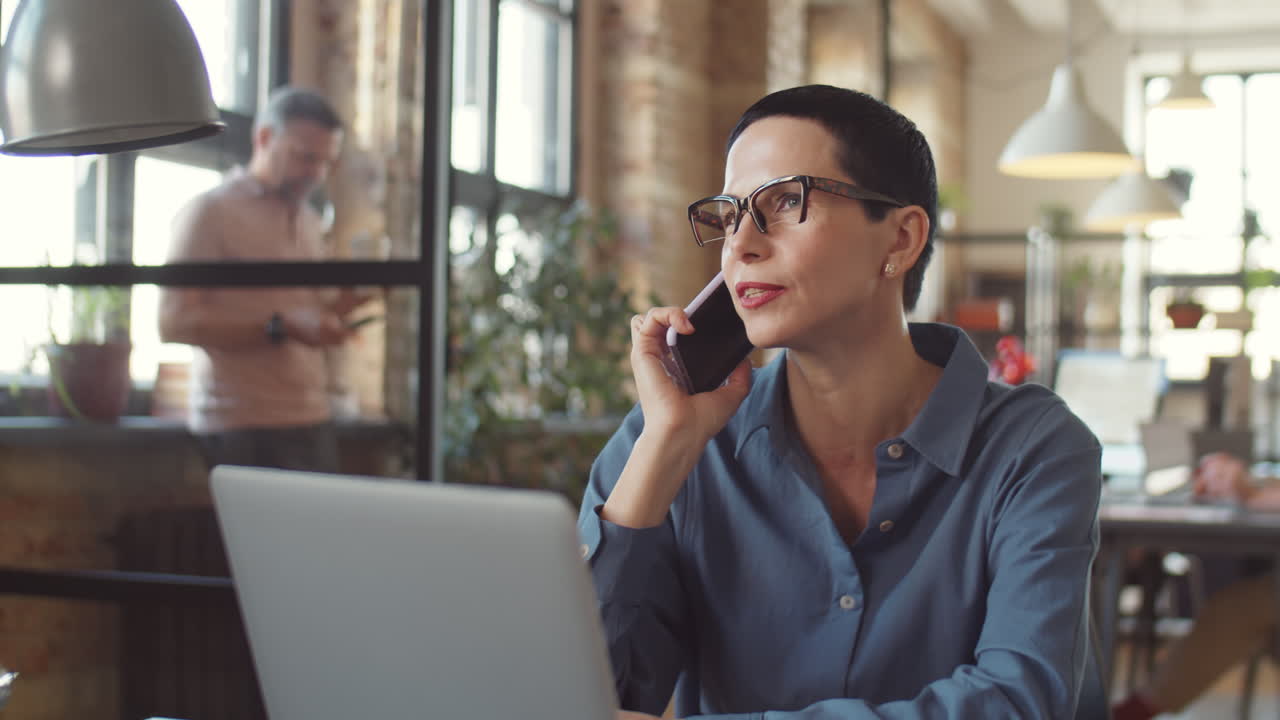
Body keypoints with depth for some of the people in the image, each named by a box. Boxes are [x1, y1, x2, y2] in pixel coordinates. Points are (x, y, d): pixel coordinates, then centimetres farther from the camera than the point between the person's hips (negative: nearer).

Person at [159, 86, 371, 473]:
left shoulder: (308, 222, 19)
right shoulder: (211, 212, -3)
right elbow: (173, 322, -12)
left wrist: (348, 299, 5)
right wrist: (281, 328, -20)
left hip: (313, 422, 6)